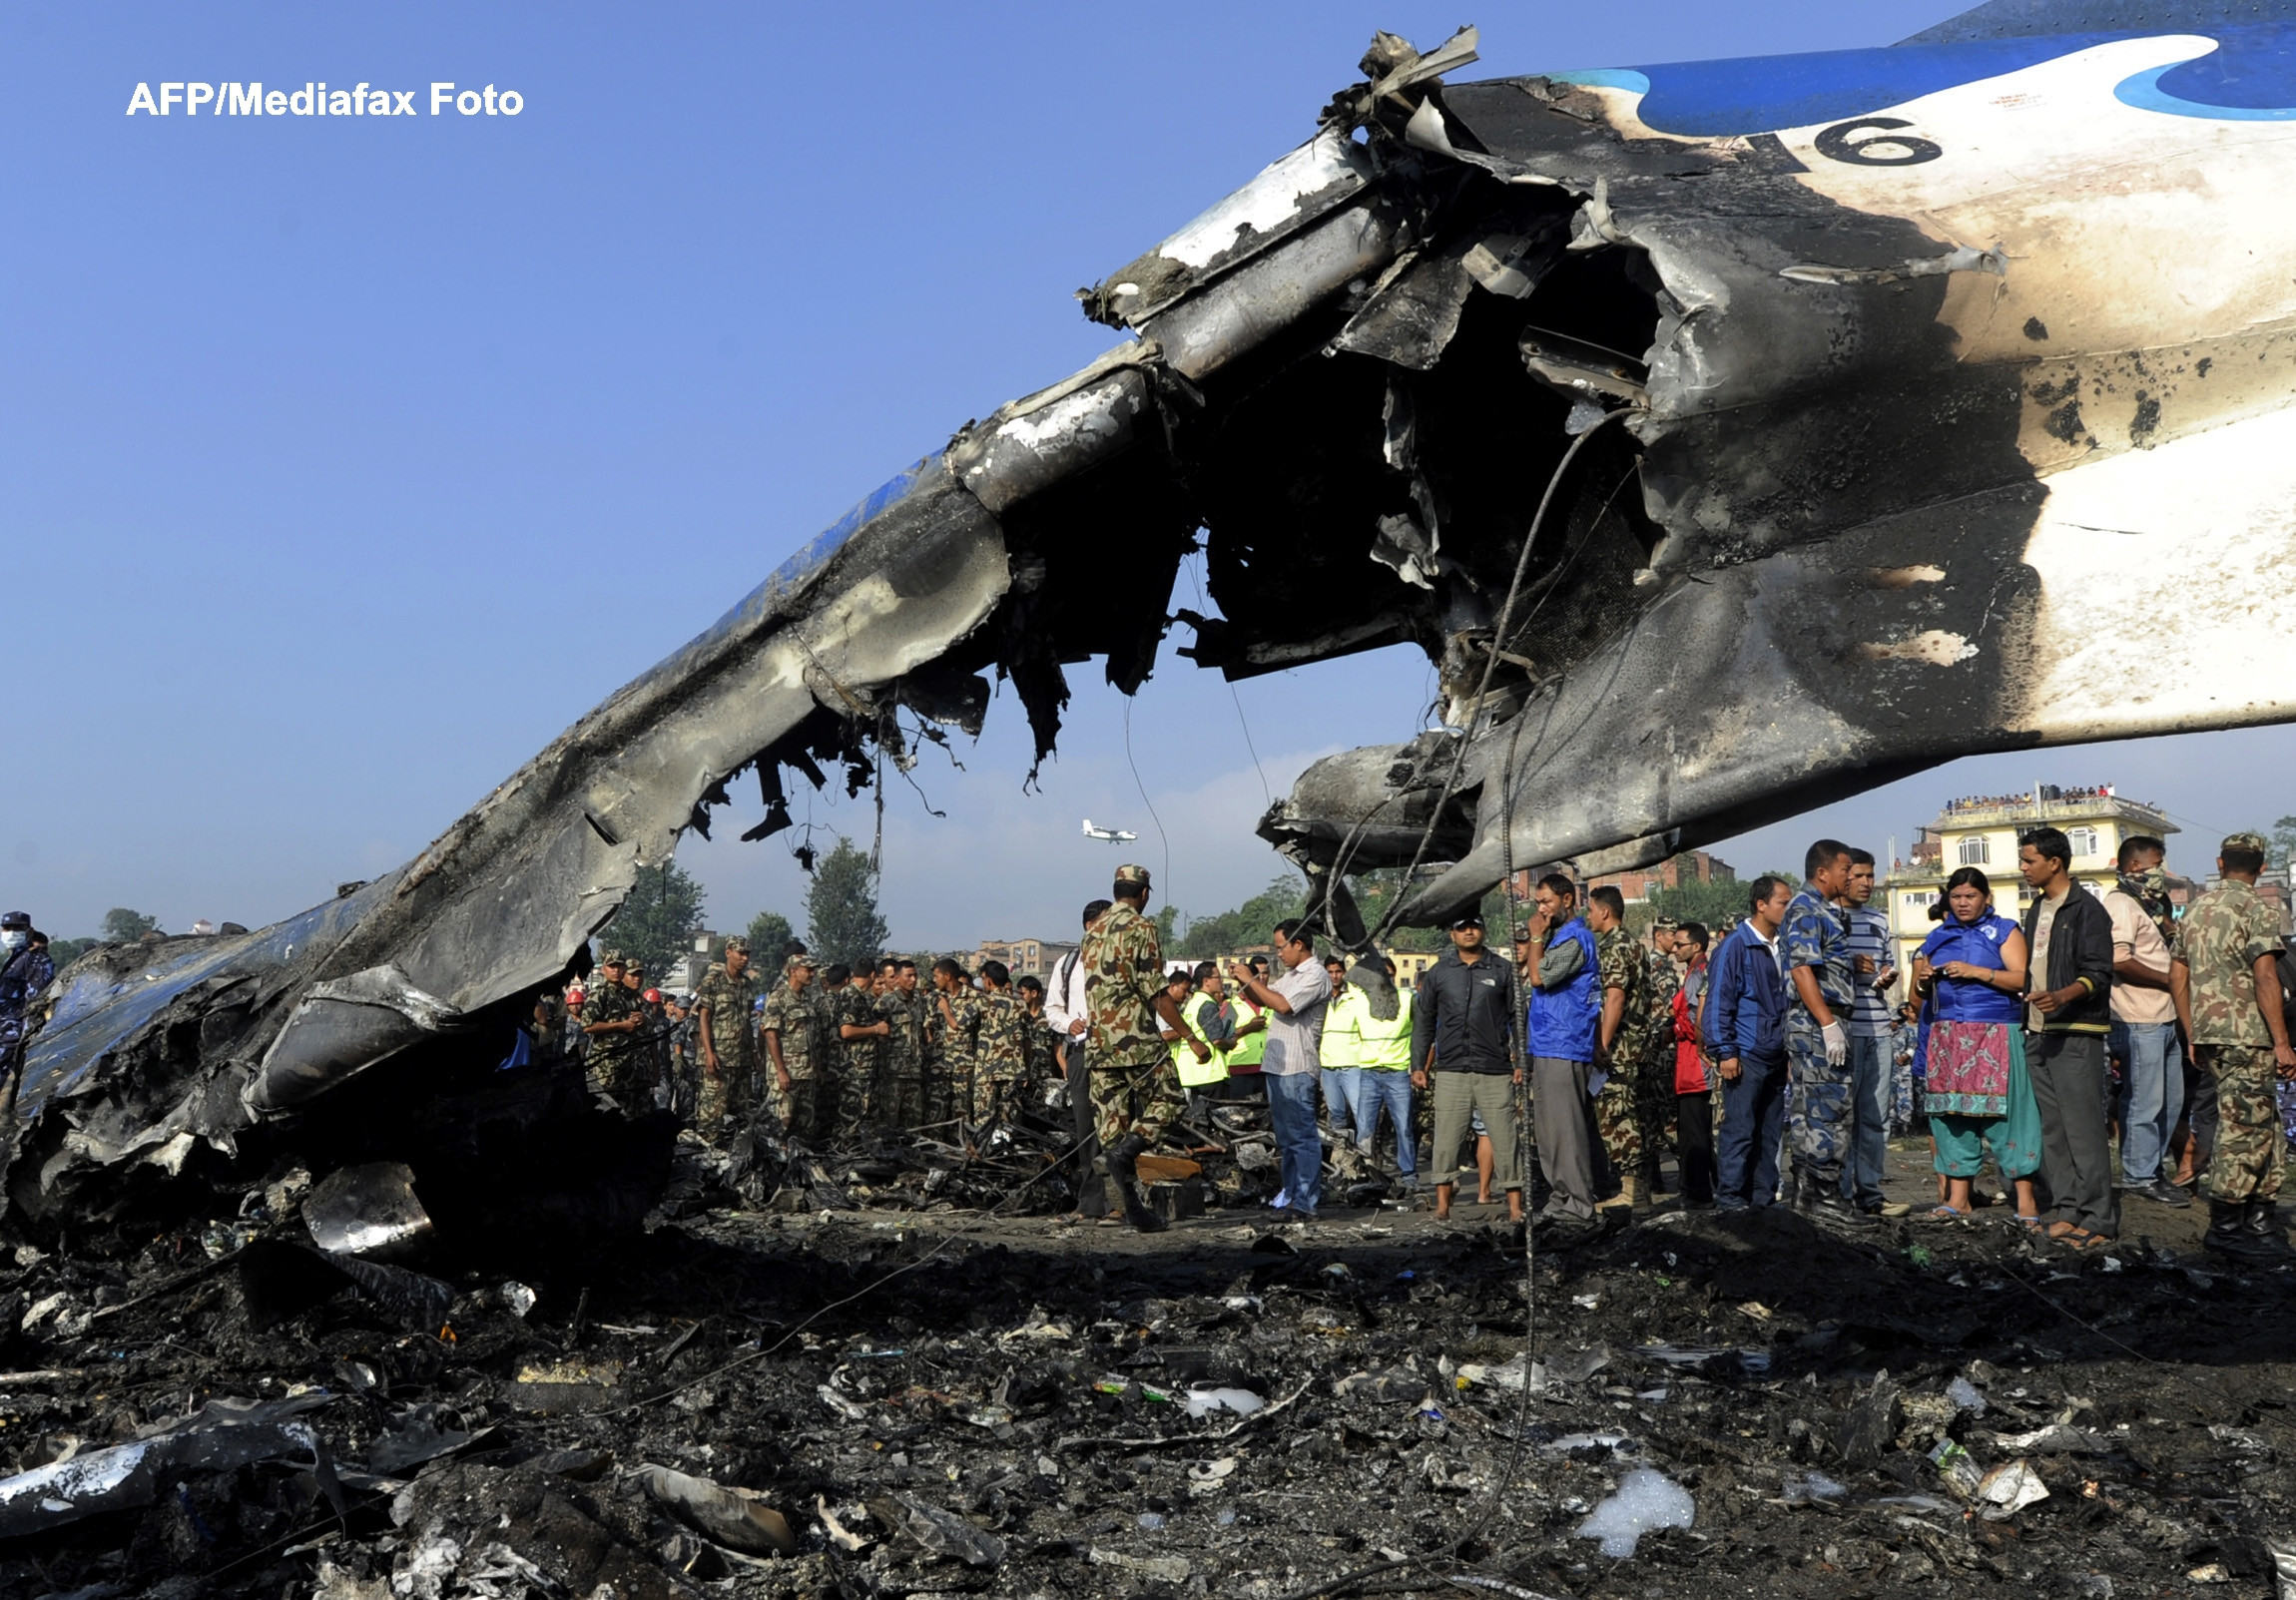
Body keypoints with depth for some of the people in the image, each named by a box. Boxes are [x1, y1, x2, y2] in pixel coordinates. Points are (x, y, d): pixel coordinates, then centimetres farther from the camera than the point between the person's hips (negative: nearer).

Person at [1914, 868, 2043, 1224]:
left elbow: (2022, 979, -9)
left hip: (1995, 1035, -5)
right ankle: (1957, 1197, 9)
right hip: (1947, 1036, 5)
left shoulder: (2004, 932, 3)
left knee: (2005, 1113, -8)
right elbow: (1924, 986, 23)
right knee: (1951, 1112, 3)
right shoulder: (1939, 936, 16)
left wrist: (1976, 971, -17)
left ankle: (2025, 1199, -5)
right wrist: (1924, 977, 1)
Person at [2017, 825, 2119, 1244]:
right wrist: (2026, 1017, 18)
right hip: (2038, 1033, 9)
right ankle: (2069, 1210, 16)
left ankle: (2100, 1220, -5)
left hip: (2075, 1035, -9)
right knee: (2052, 1130, 10)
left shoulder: (2086, 909, -8)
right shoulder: (2035, 910, 18)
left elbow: (2098, 974, -15)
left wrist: (2062, 996, -32)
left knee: (2084, 1130, -9)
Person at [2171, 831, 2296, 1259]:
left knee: (2262, 1126, 15)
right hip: (2246, 1036, -7)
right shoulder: (2256, 909, -8)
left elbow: (2177, 976, 15)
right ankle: (2225, 1227, 2)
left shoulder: (2195, 910, 14)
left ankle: (2259, 1218, 17)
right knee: (2244, 1129, -2)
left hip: (2207, 1036, 7)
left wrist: (2193, 1036, 20)